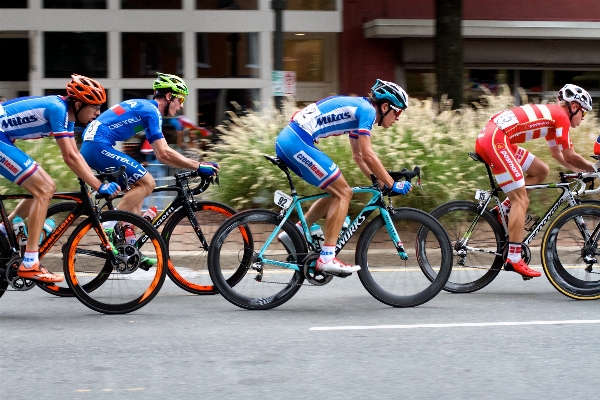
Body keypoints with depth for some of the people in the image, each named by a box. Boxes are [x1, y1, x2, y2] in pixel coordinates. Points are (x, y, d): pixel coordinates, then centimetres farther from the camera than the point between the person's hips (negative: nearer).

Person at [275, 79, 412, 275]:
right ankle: (326, 258, -9)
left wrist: (379, 182, 22)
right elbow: (368, 156, -13)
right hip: (298, 143, -10)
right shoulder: (367, 110, -7)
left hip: (286, 140, 10)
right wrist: (392, 185, -6)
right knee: (343, 193, -6)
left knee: (337, 192, 17)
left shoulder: (357, 108, 22)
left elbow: (358, 156, 28)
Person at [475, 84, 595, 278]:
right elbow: (571, 156, -2)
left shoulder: (551, 116, 25)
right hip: (495, 140, -10)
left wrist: (585, 170, 30)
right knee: (521, 200, -7)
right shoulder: (561, 116, -2)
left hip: (488, 138, 10)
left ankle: (501, 211, 12)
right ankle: (514, 259, -9)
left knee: (541, 171, 18)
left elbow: (559, 155, 34)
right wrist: (594, 168, 12)